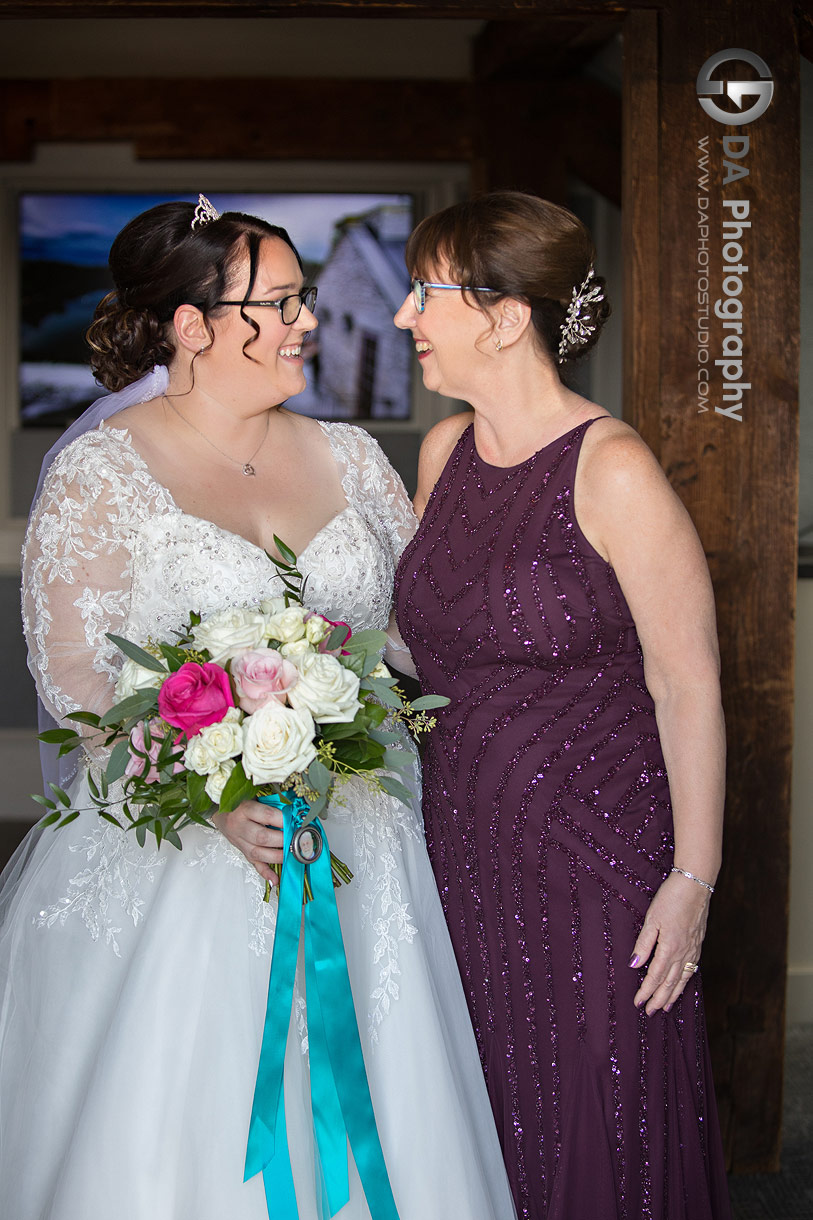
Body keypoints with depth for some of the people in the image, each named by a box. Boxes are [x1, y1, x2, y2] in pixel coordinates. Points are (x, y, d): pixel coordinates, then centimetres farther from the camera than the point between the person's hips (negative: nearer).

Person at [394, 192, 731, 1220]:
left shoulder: (612, 470, -16)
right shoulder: (443, 452, 5)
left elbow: (688, 682, -15)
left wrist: (693, 878, -15)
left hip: (598, 857, -6)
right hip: (464, 846, 6)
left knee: (597, 1133, 8)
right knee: (489, 1126, 17)